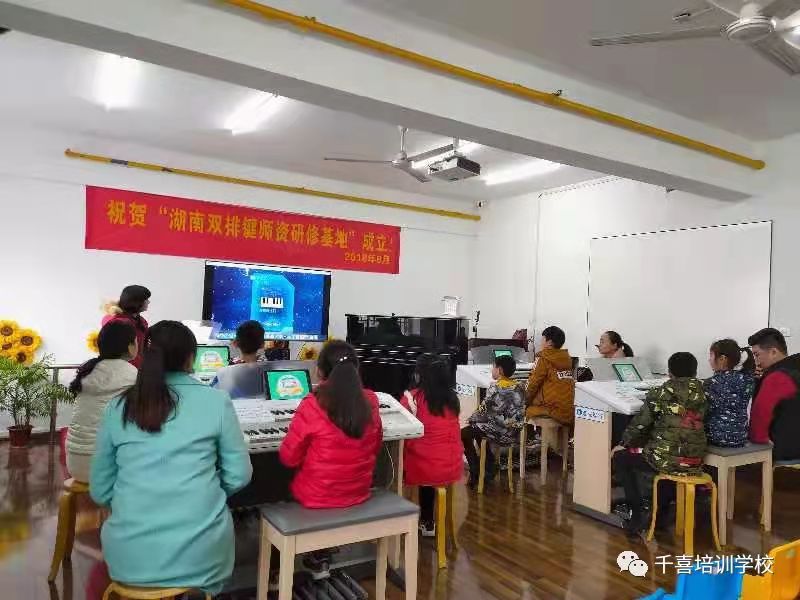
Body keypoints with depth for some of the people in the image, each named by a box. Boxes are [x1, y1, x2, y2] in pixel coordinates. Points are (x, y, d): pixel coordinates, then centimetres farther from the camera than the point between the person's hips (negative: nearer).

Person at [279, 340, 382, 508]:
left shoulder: (312, 406, -20)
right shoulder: (370, 401, -9)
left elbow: (289, 458, -9)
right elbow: (375, 448, 6)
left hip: (316, 496, -4)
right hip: (360, 493, 4)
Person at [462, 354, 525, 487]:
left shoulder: (495, 387, -17)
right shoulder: (519, 387, 5)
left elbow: (483, 411, -15)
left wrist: (471, 419, 6)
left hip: (499, 432, -8)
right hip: (514, 432, 8)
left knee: (464, 434, 11)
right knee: (478, 428, 29)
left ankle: (475, 474, 10)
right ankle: (490, 468, 29)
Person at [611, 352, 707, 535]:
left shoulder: (661, 393, -9)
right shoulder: (703, 391, 3)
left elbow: (640, 423, -2)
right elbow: (697, 423, 16)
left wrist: (623, 444, 13)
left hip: (666, 459, -5)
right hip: (695, 462, 6)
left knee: (620, 457, 16)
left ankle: (637, 516, 10)